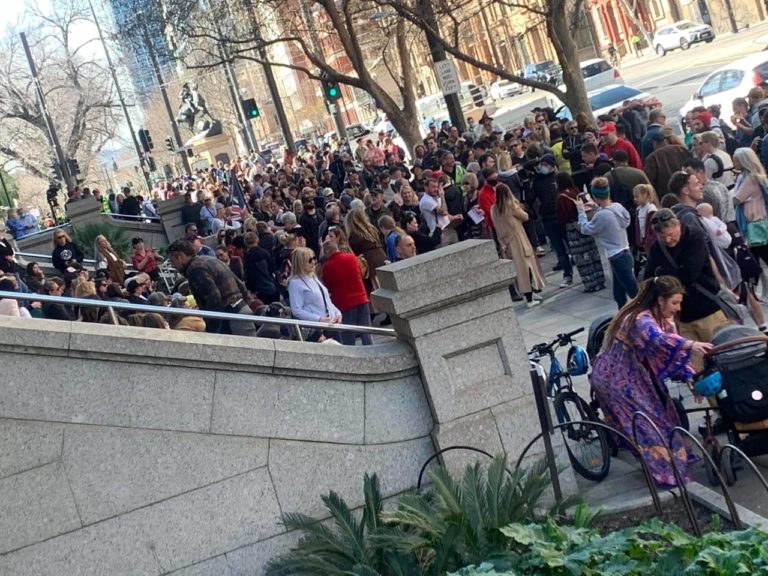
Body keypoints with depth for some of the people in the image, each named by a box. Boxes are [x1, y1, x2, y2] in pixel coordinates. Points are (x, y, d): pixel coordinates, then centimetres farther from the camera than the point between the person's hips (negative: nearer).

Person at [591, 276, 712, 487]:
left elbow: (674, 351, -2)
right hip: (615, 377, -9)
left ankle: (671, 462, 20)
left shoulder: (664, 319, 0)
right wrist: (690, 345, -64)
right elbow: (657, 339, -51)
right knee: (646, 420, -9)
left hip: (637, 374, 9)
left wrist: (691, 377, -15)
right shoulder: (641, 319, -30)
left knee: (661, 411, 9)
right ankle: (665, 472, -4)